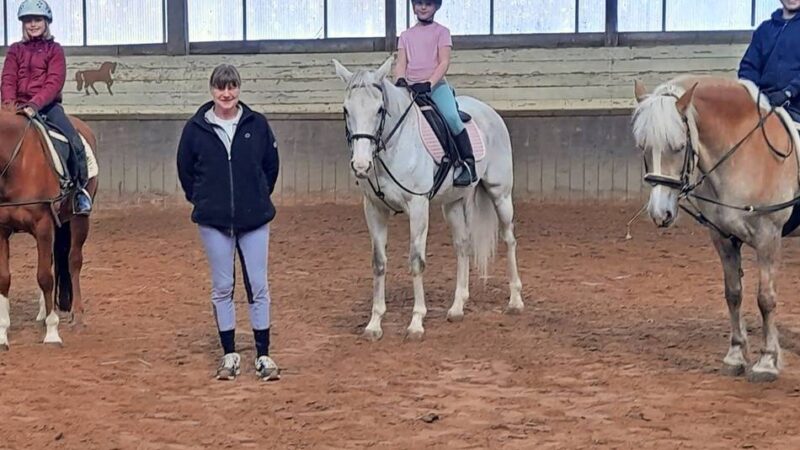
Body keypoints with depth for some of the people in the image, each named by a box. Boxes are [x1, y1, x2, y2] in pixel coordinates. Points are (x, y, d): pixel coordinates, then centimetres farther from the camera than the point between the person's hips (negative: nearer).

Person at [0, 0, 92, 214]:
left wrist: (35, 104, -24)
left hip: (47, 105, -2)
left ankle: (80, 188, -5)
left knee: (74, 141, -22)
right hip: (19, 106, 2)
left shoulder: (54, 50, 4)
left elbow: (55, 82, -9)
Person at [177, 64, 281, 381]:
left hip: (254, 219, 0)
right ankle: (229, 355, 17)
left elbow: (271, 167, 9)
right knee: (222, 288, 7)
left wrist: (258, 199, 9)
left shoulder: (257, 125, -1)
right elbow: (185, 171, 9)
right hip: (214, 222, 0)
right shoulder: (196, 128, -2)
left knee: (258, 286, 2)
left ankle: (263, 355, 9)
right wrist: (203, 201, 9)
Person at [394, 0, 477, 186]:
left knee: (451, 117, -28)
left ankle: (468, 164, -21)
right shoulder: (406, 35, 18)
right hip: (410, 87, 4)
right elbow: (400, 64, 8)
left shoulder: (441, 31, 8)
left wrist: (429, 84, -19)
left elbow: (444, 62, -3)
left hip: (436, 85, -4)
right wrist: (400, 80, -15)